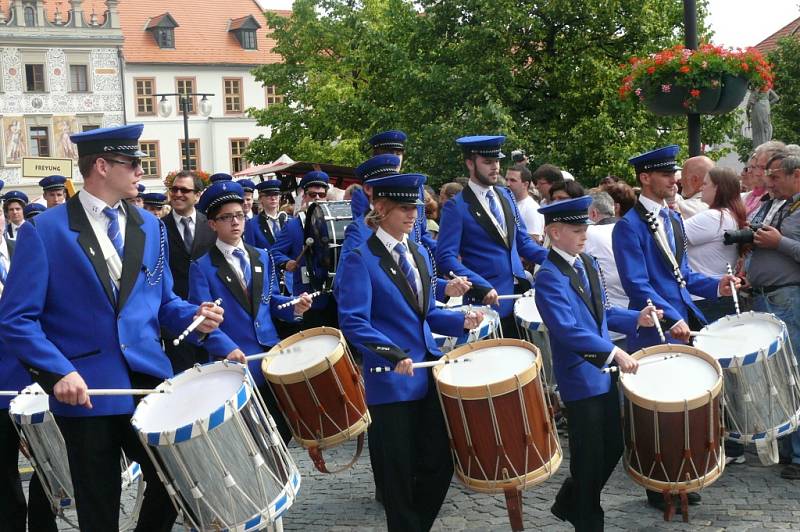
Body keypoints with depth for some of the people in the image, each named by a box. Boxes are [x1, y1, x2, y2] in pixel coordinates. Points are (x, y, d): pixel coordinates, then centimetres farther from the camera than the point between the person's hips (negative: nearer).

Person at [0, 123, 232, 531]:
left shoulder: (149, 226, 10)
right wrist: (59, 372, -22)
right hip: (85, 388, -4)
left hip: (149, 378, 4)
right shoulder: (43, 231, -7)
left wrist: (195, 317, -4)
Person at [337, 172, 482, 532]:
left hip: (430, 374, 6)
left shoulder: (419, 254, 11)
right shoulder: (361, 260, -11)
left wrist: (461, 320, -1)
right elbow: (353, 322, -19)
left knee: (440, 463, 10)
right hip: (391, 381, -6)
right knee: (400, 472, 5)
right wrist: (392, 352, -31)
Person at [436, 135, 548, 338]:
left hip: (520, 295, 6)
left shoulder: (506, 196, 11)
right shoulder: (456, 207, -9)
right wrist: (482, 287, -23)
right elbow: (446, 258, -14)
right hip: (488, 301, -6)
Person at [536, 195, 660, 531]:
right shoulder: (549, 277, -19)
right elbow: (567, 330, -29)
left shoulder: (587, 263, 9)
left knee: (613, 446, 15)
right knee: (590, 456, 4)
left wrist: (635, 319, 5)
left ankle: (569, 504, 33)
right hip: (580, 378, -8)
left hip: (604, 372, 8)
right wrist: (614, 352, -32)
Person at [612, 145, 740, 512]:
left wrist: (715, 286, 3)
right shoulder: (629, 226, -12)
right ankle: (659, 490, 16)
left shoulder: (673, 218, 14)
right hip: (654, 331, -8)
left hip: (684, 324, 8)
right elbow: (637, 285, -18)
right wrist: (671, 319, -25)